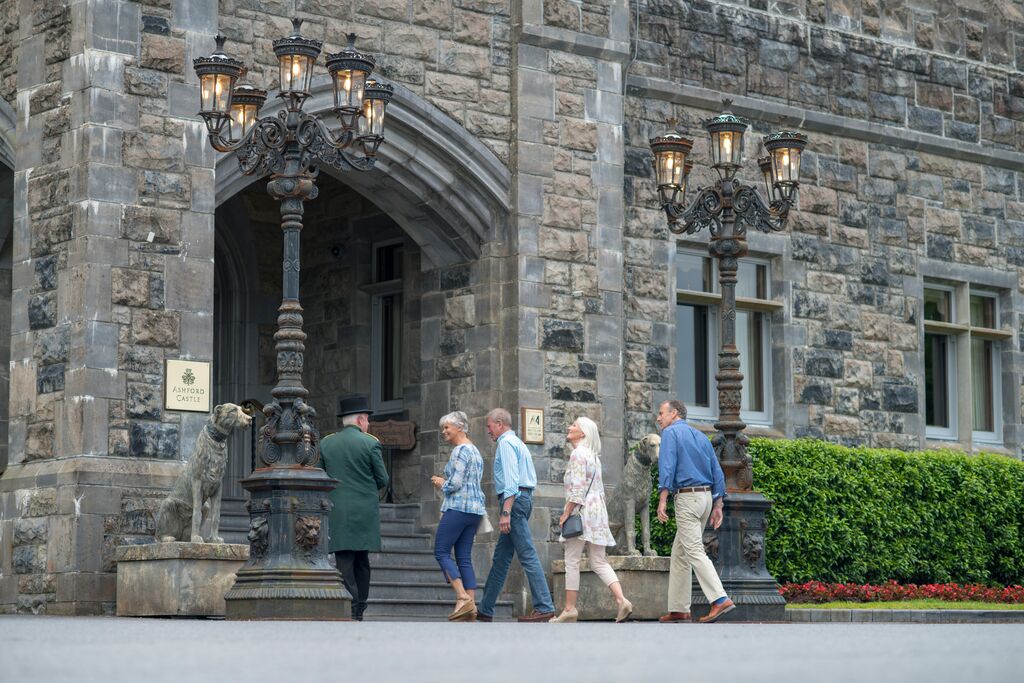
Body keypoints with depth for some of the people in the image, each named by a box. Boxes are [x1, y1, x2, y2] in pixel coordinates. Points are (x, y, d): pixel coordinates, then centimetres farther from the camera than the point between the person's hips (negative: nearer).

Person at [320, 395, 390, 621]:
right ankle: (359, 610, 13)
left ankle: (349, 612, -9)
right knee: (362, 561, 11)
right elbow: (383, 480, 0)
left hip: (337, 514, 1)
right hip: (365, 510, -1)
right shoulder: (370, 443, -4)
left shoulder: (325, 443, 5)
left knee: (344, 562, -2)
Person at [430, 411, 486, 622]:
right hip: (476, 508, 9)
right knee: (465, 557, 7)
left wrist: (441, 483, 2)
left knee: (441, 551, -3)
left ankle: (463, 597, -14)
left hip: (458, 507, -9)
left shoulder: (460, 450, -10)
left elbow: (455, 484, -16)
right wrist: (446, 482, 19)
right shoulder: (475, 451, 19)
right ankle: (471, 607, 0)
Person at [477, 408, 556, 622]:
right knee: (501, 556, 12)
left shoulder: (506, 443, -8)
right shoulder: (518, 443, 23)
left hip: (514, 499, -10)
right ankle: (485, 610, 16)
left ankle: (544, 608, -14)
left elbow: (511, 480, -19)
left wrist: (506, 512, -24)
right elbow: (530, 478, 23)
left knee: (527, 555, -12)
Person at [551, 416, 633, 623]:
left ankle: (570, 608, -1)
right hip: (597, 511, 9)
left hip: (582, 511, -9)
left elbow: (577, 488, -18)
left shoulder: (578, 454, -10)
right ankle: (621, 600, -9)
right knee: (599, 562, 6)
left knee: (572, 561, -2)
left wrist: (566, 513, -13)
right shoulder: (593, 454, 19)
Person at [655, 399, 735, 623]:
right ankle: (679, 609, 12)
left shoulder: (671, 433, -3)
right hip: (707, 496, 8)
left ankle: (720, 600, -23)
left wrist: (662, 500, -20)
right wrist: (717, 506, 16)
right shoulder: (701, 436, 19)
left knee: (694, 551, -11)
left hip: (687, 496, -8)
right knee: (679, 553, 13)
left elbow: (667, 466, -15)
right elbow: (717, 473, 16)